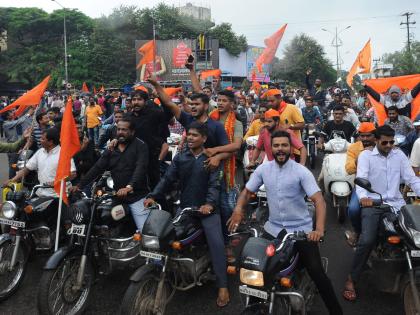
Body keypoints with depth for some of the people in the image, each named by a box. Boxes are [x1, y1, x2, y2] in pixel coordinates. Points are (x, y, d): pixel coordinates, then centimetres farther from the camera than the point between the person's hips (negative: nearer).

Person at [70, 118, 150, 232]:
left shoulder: (140, 146, -4)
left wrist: (129, 187, -32)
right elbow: (97, 168, 10)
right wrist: (80, 185, 2)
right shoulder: (111, 149, 14)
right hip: (117, 196, 6)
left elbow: (140, 168, -18)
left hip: (137, 196, -5)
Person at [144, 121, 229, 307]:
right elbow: (168, 179, 5)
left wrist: (210, 203, -29)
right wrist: (153, 196, -8)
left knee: (216, 243, -15)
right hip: (185, 207, 4)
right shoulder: (180, 158, 11)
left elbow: (215, 184, -12)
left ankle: (222, 286, -9)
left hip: (207, 208, -4)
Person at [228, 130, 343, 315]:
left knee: (317, 273, -7)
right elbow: (247, 191, 8)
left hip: (301, 230, -3)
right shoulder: (263, 169, 0)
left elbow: (319, 200, -18)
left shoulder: (301, 172, -11)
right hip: (273, 229, 4)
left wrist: (319, 229, -35)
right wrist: (238, 209, -14)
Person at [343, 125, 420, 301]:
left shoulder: (399, 155, 13)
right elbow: (361, 179, -13)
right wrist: (363, 197, -34)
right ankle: (352, 279, -7)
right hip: (372, 203, -3)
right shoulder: (366, 155, 3)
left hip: (396, 203, 4)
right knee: (367, 240, -22)